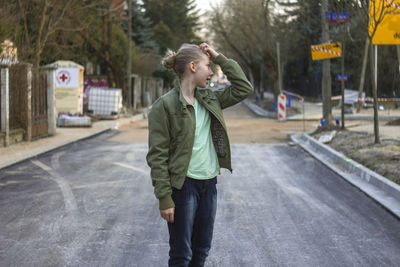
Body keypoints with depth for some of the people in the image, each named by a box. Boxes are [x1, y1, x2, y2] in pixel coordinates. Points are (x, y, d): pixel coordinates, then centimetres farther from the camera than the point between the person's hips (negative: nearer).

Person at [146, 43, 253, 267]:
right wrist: (165, 198, -17)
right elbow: (157, 156, -13)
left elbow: (244, 89, 13)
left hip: (209, 183, 7)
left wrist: (220, 58, 5)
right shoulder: (165, 105, -12)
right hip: (183, 185, -7)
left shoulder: (209, 100, 9)